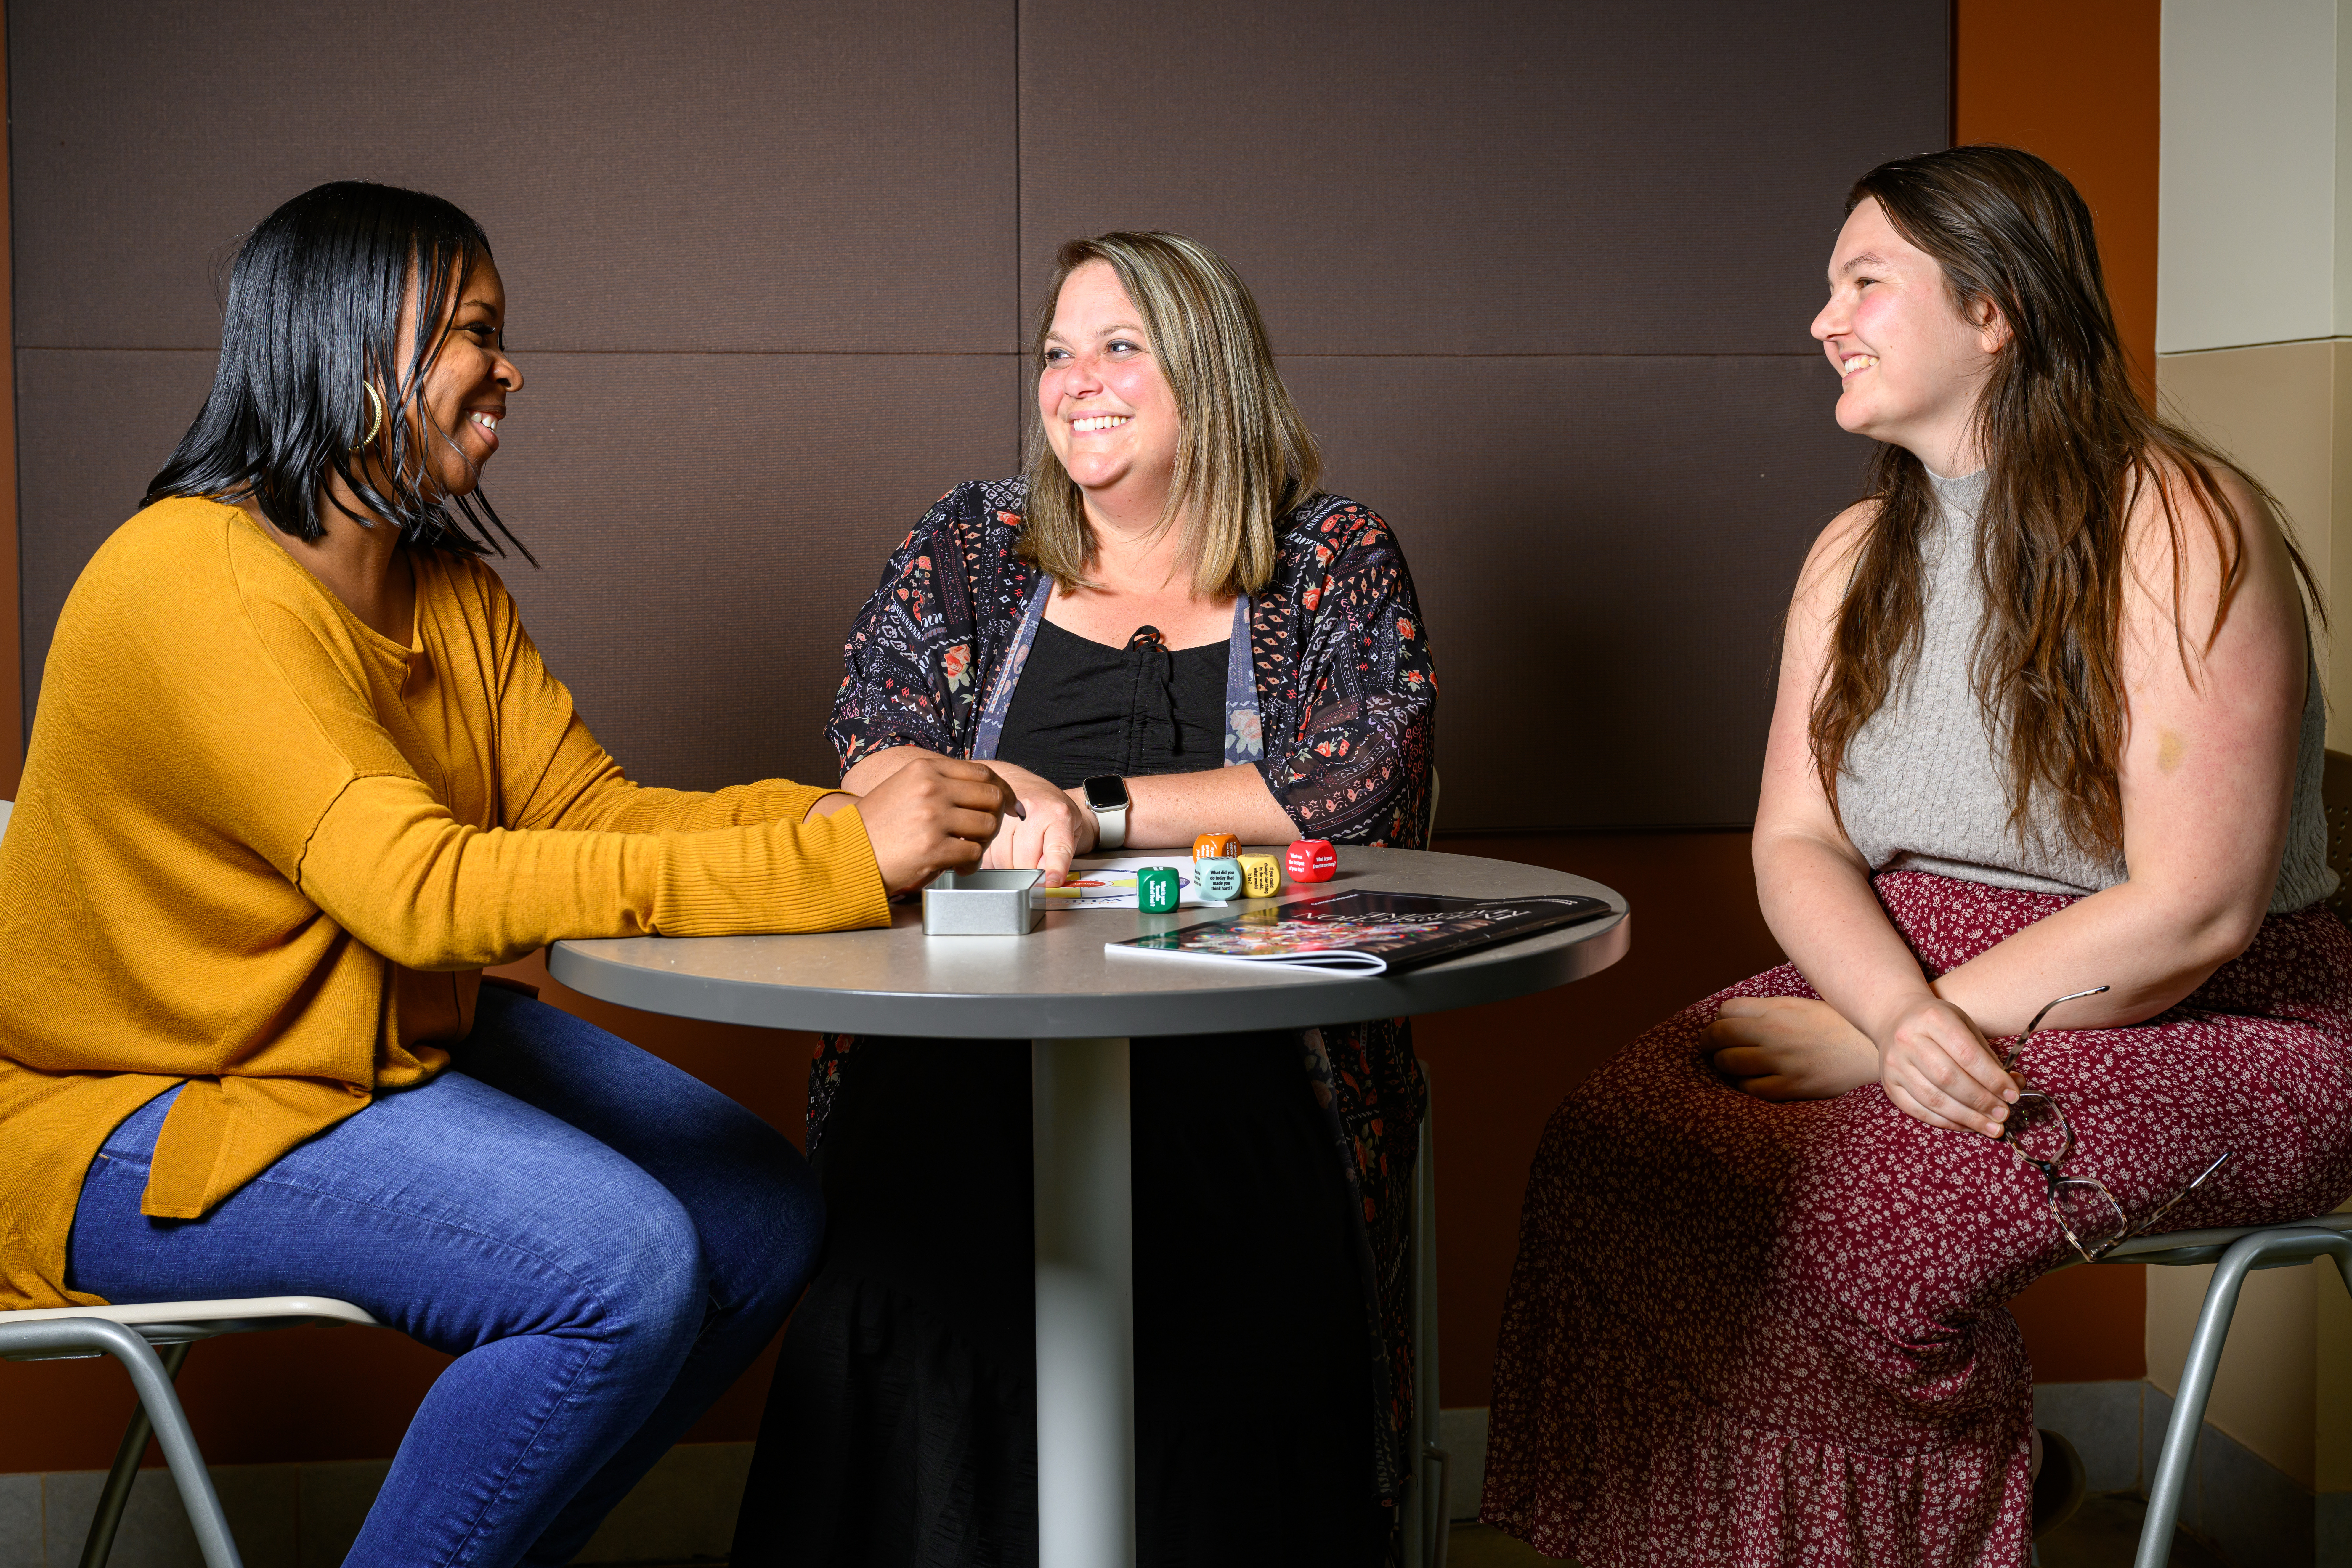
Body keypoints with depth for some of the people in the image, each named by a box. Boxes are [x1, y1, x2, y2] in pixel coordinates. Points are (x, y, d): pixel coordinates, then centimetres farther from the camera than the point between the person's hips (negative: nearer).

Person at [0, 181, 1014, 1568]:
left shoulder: (452, 589, 6)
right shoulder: (196, 580, -23)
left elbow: (587, 808, -1)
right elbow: (425, 891, -33)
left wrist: (838, 815, -21)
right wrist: (837, 863, -36)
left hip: (398, 1040, 9)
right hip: (145, 1121, -9)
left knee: (764, 1218, 1)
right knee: (624, 1269, -26)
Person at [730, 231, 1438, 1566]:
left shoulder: (1335, 561, 10)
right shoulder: (974, 546, 17)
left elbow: (1365, 783, -5)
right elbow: (873, 760, 8)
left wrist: (1089, 808, -9)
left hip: (1236, 1034, -1)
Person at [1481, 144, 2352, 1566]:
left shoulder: (2181, 527, -12)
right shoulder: (1856, 556, 11)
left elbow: (2190, 914, -18)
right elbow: (1796, 841, 4)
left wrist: (1866, 1043, -18)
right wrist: (1902, 1013, -19)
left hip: (2209, 1031, -6)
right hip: (1900, 987, 6)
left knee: (1856, 1209, -31)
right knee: (1613, 1152, -19)